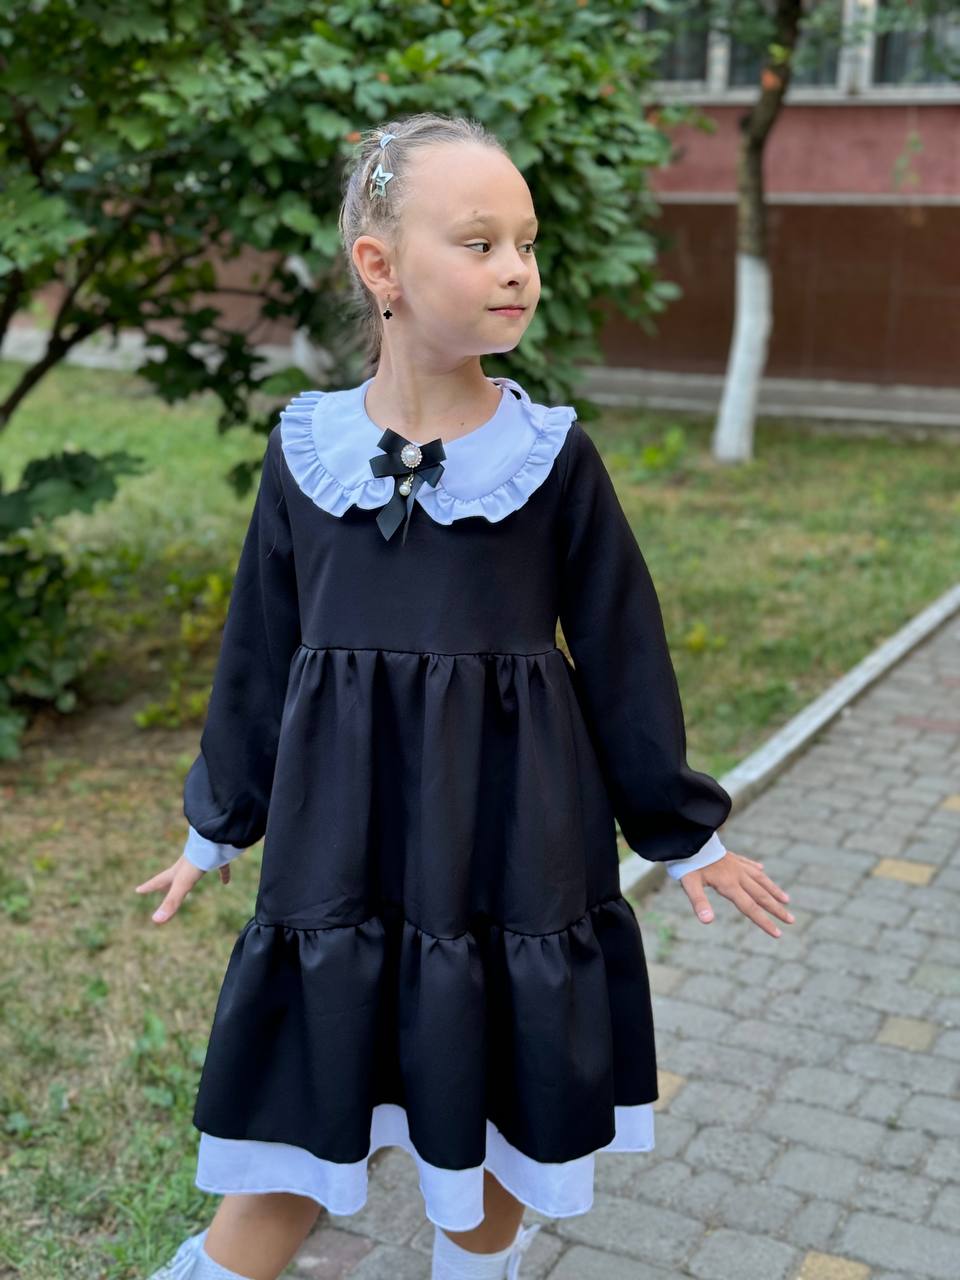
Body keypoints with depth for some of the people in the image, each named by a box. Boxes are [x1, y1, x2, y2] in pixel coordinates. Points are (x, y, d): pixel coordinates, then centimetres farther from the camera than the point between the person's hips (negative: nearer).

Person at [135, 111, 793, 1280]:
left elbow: (622, 652, 2)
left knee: (494, 1105, 15)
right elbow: (258, 653, 7)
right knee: (296, 1113, 8)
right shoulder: (307, 448, -3)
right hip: (342, 841, 1)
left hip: (513, 841, 0)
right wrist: (215, 829, 16)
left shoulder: (551, 455, -6)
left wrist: (684, 832, 8)